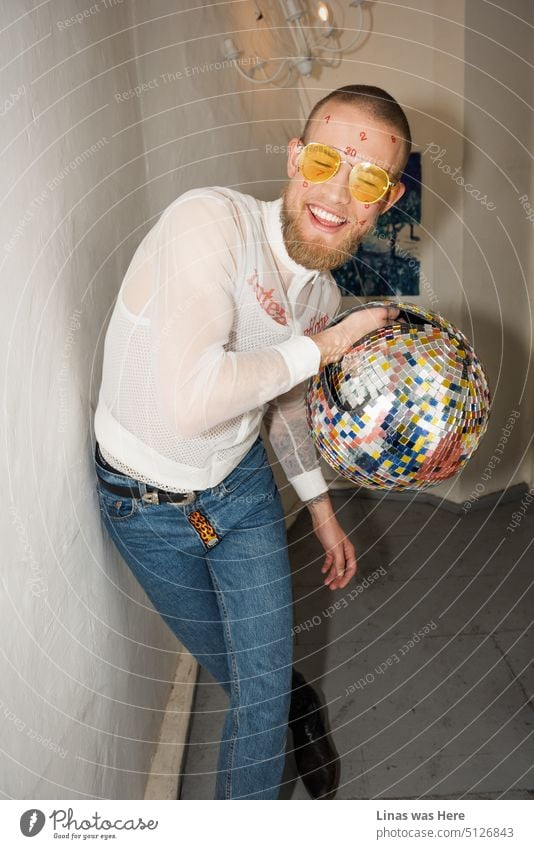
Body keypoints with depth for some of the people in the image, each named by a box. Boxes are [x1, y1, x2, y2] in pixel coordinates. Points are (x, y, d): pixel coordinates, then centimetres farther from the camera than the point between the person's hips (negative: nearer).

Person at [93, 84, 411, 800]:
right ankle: (302, 712, 53)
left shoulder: (324, 294, -7)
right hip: (147, 506, -3)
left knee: (262, 680, 9)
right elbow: (192, 400, -41)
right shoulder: (210, 221, -30)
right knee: (224, 661, 20)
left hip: (243, 487, 4)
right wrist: (323, 347, -28)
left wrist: (322, 511, 15)